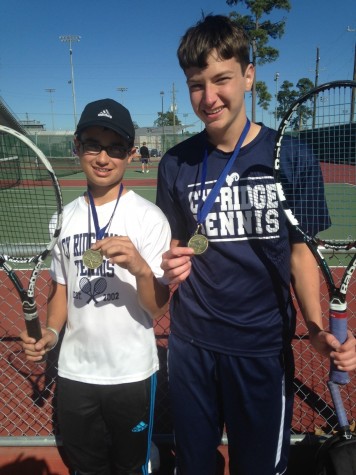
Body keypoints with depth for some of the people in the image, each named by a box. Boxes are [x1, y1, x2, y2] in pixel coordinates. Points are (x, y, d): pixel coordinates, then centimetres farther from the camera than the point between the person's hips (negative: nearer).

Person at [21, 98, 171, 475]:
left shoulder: (148, 217, -14)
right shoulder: (66, 216, 1)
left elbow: (158, 307, -15)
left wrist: (140, 268, -34)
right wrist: (51, 332, -5)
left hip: (132, 374, -4)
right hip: (74, 373, 4)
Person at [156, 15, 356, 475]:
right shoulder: (175, 164, -3)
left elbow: (300, 252, -2)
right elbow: (175, 251, 6)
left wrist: (317, 328, -14)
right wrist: (173, 269, -16)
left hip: (264, 346, -1)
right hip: (191, 344, 2)